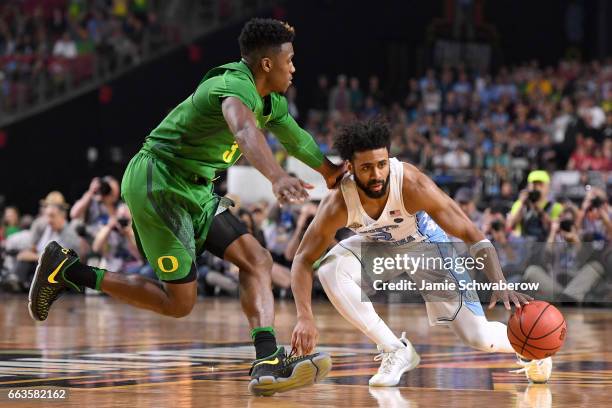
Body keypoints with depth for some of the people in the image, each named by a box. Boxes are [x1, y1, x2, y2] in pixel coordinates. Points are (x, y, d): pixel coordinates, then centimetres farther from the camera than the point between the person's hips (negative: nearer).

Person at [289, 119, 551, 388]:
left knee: (479, 338, -12)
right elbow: (303, 259, -24)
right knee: (331, 270, -31)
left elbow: (472, 235, -35)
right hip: (375, 245, 2)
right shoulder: (338, 204, -33)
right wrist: (305, 317, -39)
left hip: (426, 244, -2)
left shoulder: (412, 185, -37)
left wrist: (500, 287, -48)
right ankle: (396, 351, -14)